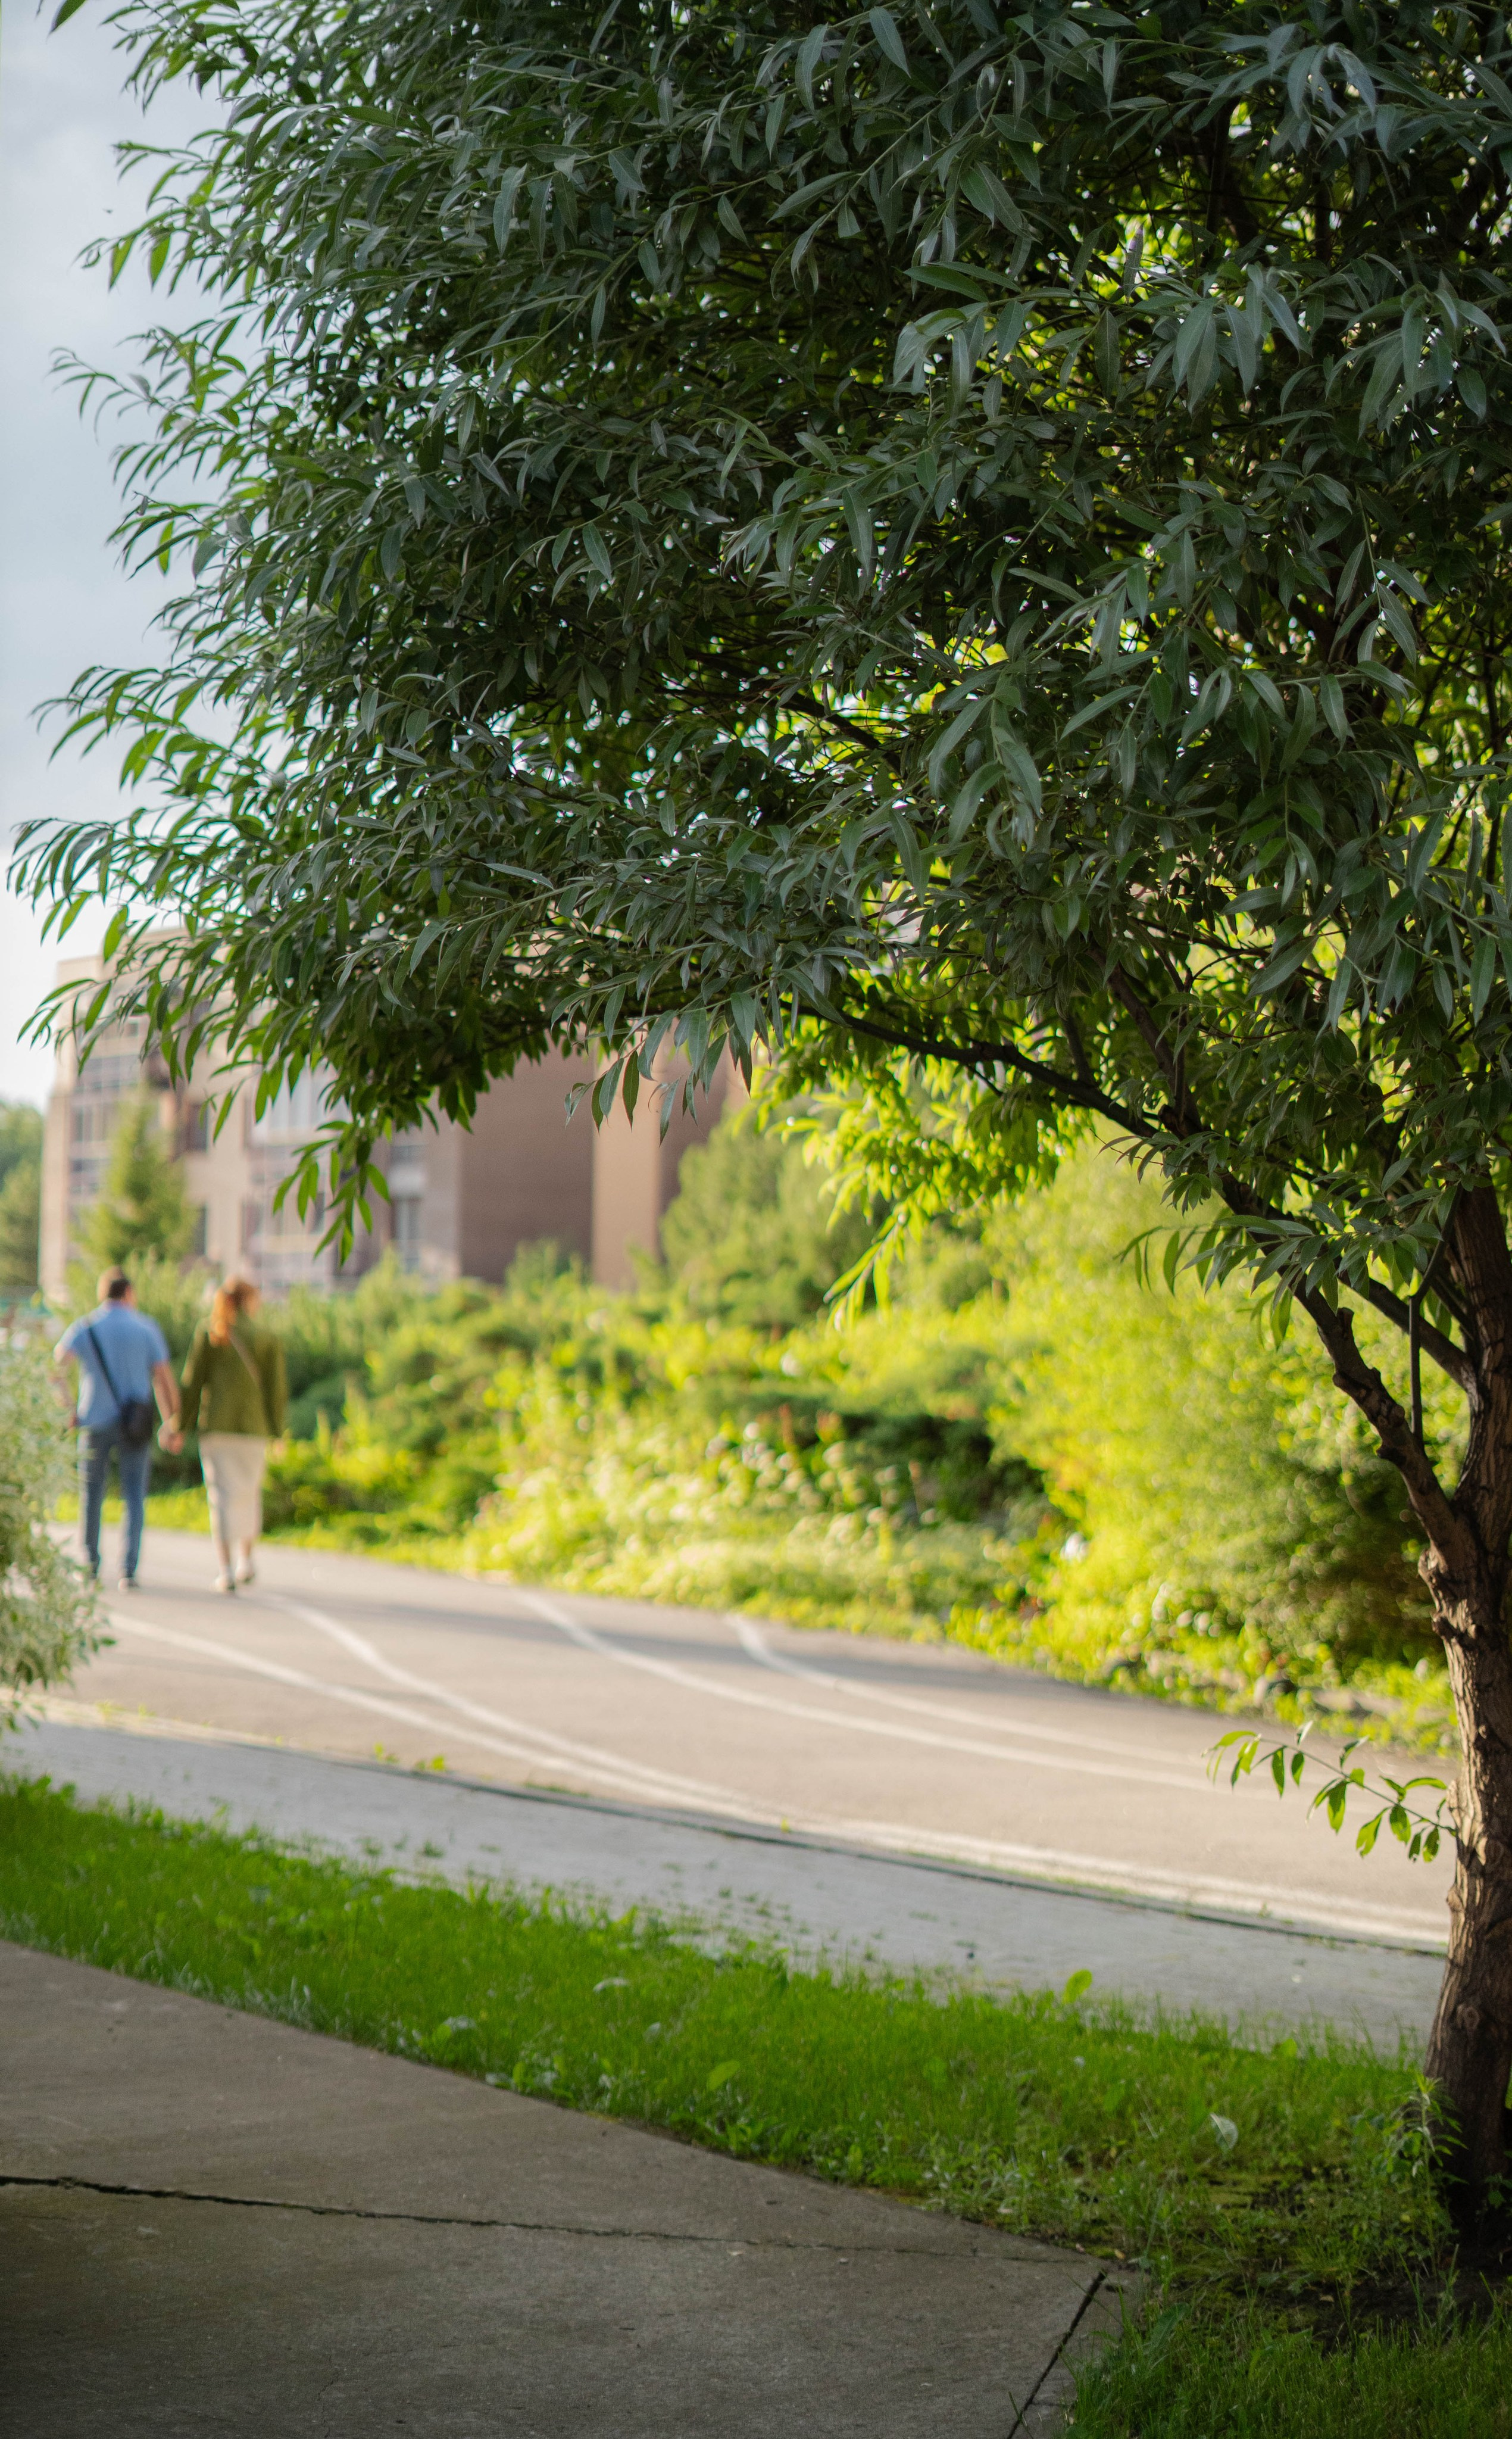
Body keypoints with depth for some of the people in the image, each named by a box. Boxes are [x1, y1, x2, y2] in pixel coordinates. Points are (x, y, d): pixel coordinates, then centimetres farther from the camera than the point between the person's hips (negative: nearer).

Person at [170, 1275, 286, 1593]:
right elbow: (276, 1388, -1)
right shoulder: (267, 1339, 0)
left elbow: (193, 1380, -2)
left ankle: (227, 1570, -8)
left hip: (215, 1422, 0)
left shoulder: (207, 1332, 0)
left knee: (222, 1495, 0)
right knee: (250, 1491, 20)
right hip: (253, 1424, 0)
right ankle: (245, 1561, 21)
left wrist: (183, 1426, 2)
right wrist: (277, 1432, 6)